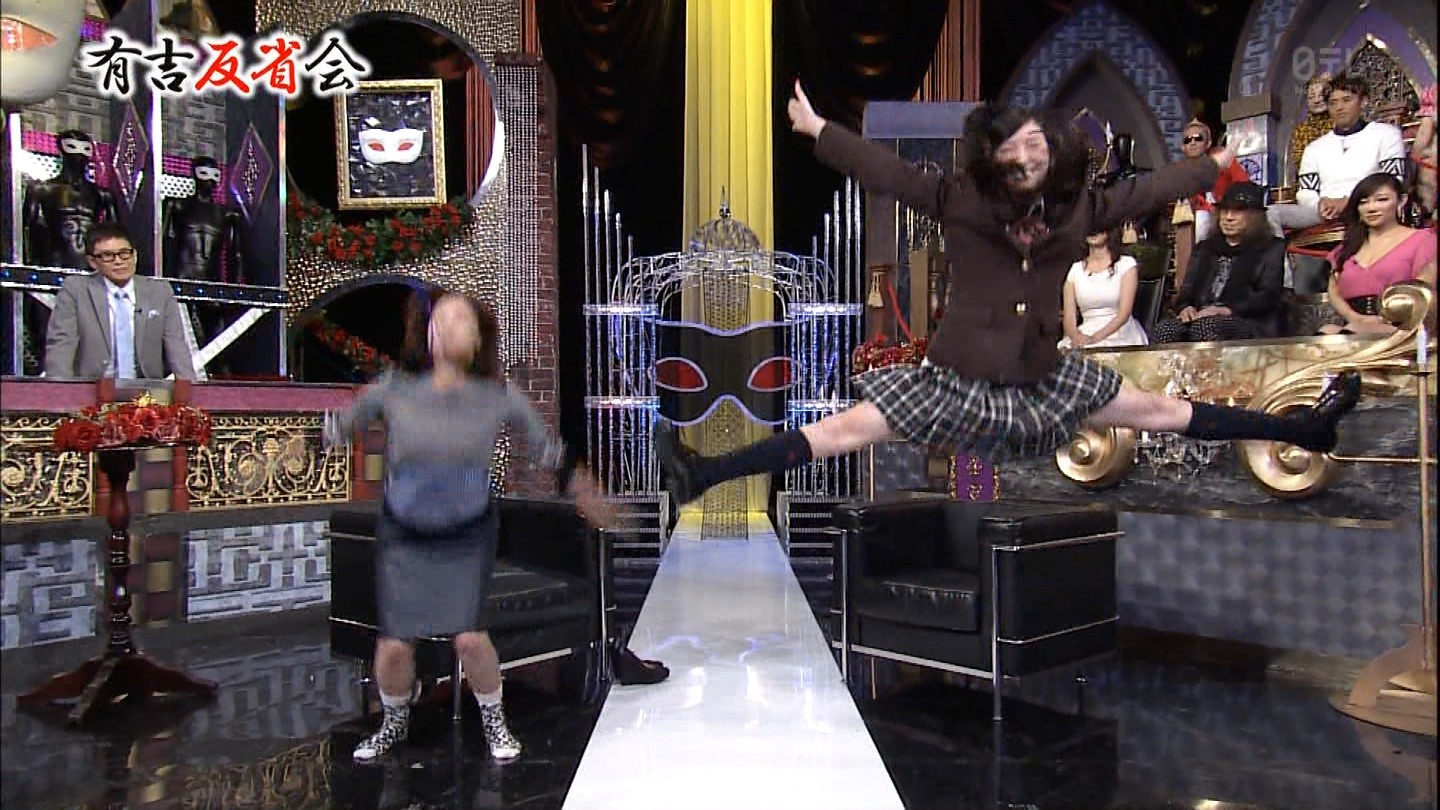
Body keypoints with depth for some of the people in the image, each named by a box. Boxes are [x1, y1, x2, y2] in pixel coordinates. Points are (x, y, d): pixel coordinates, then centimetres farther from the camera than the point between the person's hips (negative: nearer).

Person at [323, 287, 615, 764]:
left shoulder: (498, 397, -14)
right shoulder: (393, 390, -15)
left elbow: (544, 447, 2)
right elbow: (338, 429, 3)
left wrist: (581, 490, 9)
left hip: (469, 535, -1)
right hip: (403, 535, 1)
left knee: (469, 637, -10)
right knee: (394, 644, 1)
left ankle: (494, 723, 21)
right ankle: (394, 723, 34)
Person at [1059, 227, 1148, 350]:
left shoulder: (1126, 264, 4)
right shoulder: (1075, 270, 12)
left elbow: (1124, 314, -7)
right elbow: (1069, 317, 4)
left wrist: (1095, 338, -21)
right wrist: (1075, 336, -18)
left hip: (1120, 337, -3)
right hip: (1084, 334, 3)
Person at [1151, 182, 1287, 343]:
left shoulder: (1271, 249, 15)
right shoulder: (1205, 248, 29)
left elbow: (1268, 295, -1)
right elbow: (1188, 288, 21)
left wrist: (1228, 310, -16)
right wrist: (1185, 307, -5)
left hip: (1247, 323, -4)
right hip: (1200, 317, 4)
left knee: (1205, 327, -39)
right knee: (1164, 329, -31)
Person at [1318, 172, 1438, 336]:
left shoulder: (1421, 239, 11)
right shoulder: (1347, 247, 25)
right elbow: (1334, 292, 17)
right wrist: (1356, 319, -5)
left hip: (1398, 331, -4)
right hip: (1354, 330, 4)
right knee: (1325, 333, -36)